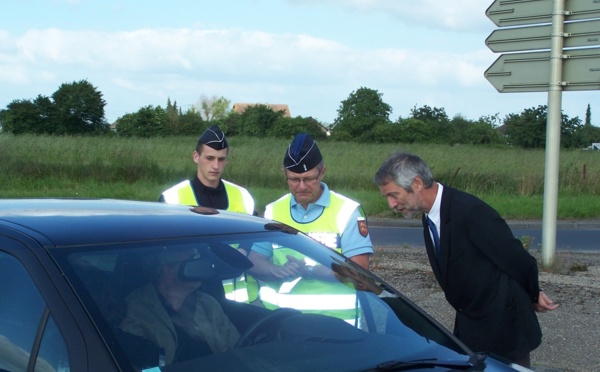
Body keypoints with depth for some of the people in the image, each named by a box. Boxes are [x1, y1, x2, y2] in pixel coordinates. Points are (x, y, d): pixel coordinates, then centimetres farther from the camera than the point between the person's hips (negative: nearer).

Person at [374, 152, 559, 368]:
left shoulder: (470, 212, -25)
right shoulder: (430, 218, 2)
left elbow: (517, 259, -18)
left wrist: (533, 296, -1)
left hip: (503, 327, -8)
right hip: (468, 326, 8)